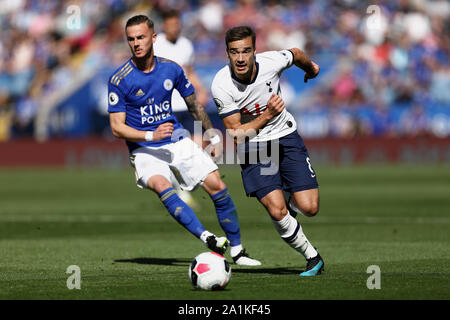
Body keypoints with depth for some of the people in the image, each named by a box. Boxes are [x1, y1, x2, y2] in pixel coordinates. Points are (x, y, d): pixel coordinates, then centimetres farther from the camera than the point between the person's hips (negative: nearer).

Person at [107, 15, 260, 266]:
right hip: (145, 151, -4)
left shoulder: (171, 69, 0)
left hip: (178, 142, 4)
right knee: (162, 186, -34)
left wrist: (212, 135, 23)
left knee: (218, 187, -6)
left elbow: (193, 103, 17)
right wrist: (151, 135, -26)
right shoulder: (119, 80, -12)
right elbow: (117, 127, -12)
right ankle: (206, 237, -40)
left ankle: (237, 250, 9)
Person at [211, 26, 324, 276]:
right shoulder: (221, 86, -23)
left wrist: (310, 68, 29)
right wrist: (266, 116, -30)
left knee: (309, 208, -10)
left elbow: (296, 55, 7)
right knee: (277, 212, -18)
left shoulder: (272, 62, -19)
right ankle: (312, 257, 5)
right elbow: (235, 134, -17)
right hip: (253, 147, -2)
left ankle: (289, 198, 27)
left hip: (285, 136, 2)